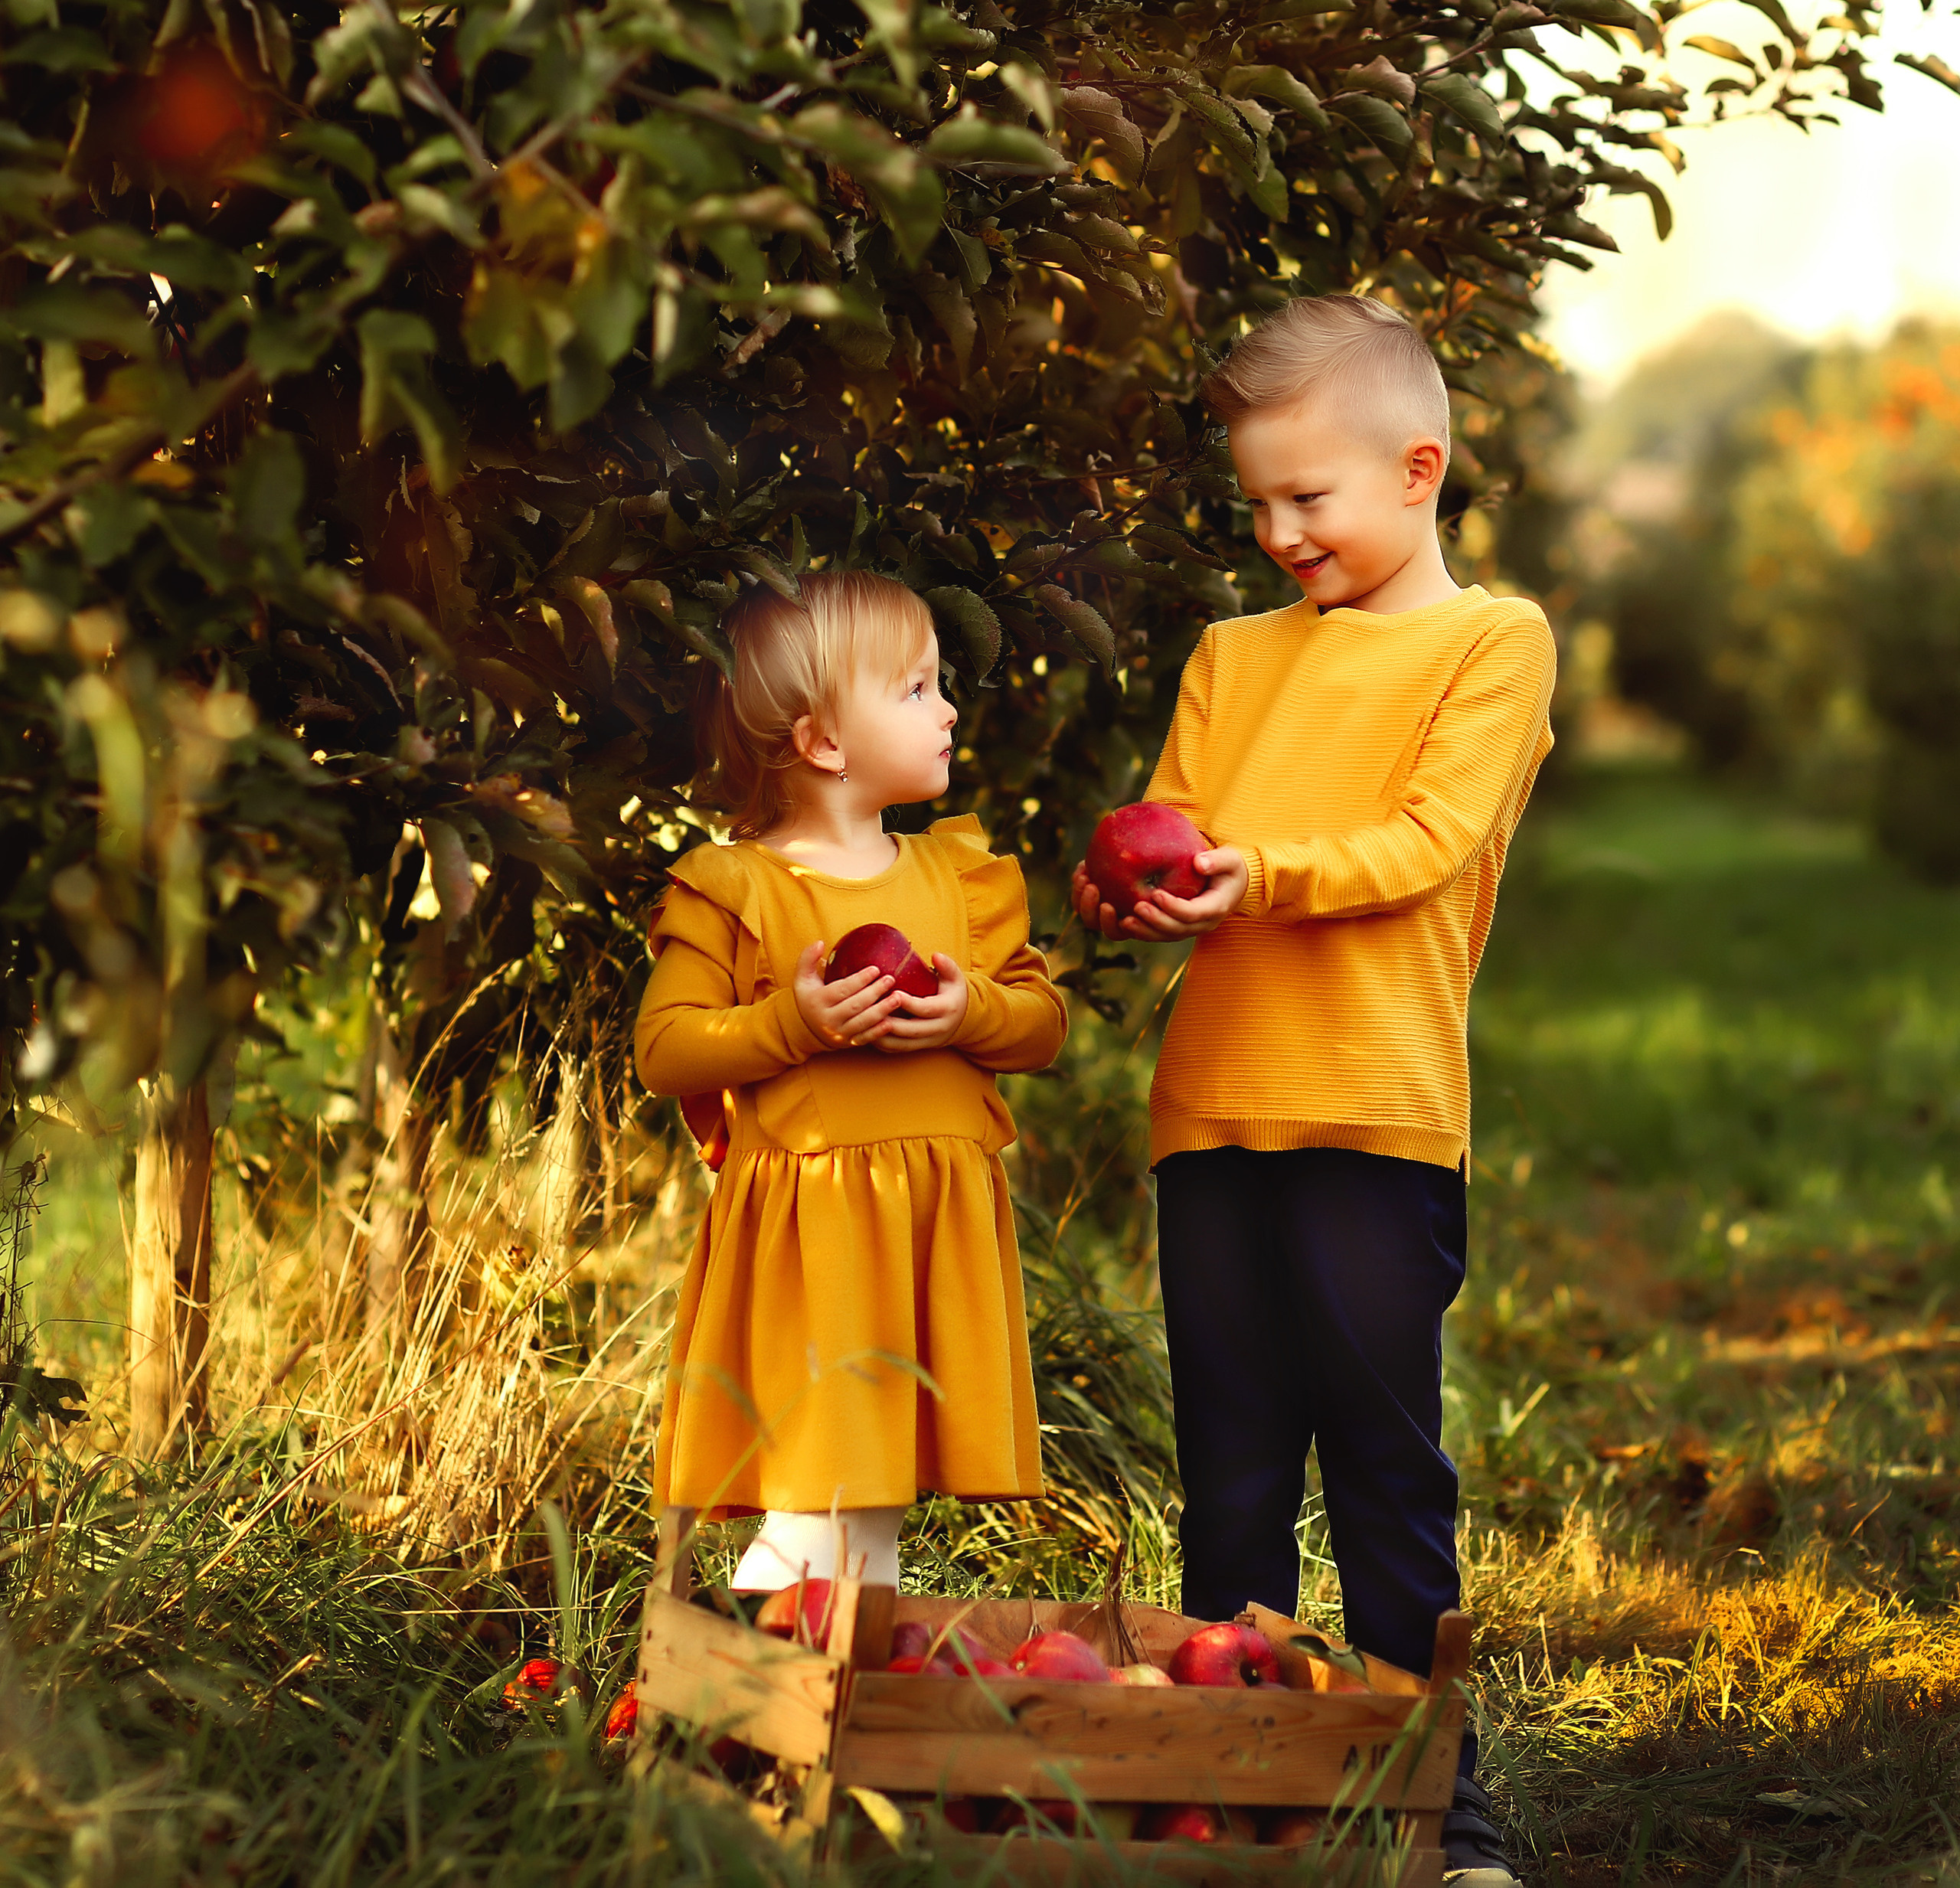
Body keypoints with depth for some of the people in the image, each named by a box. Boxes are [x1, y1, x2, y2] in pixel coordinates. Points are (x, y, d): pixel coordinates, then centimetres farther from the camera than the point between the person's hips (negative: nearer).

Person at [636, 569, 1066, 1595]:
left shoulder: (959, 874, 13)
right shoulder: (731, 889, -2)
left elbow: (1045, 1017, 12)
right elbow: (663, 1049, -5)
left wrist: (972, 1011, -9)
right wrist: (792, 1021, -18)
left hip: (939, 1227, 5)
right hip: (805, 1230, -5)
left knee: (877, 1510, 10)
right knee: (813, 1520, -10)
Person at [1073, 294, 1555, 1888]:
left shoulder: (1493, 642, 5)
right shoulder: (1234, 658, 21)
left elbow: (1430, 843, -7)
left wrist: (1261, 874, -20)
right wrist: (1134, 898, -7)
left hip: (1378, 1110, -5)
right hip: (1213, 1102, 5)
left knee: (1387, 1465, -2)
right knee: (1230, 1473, 8)